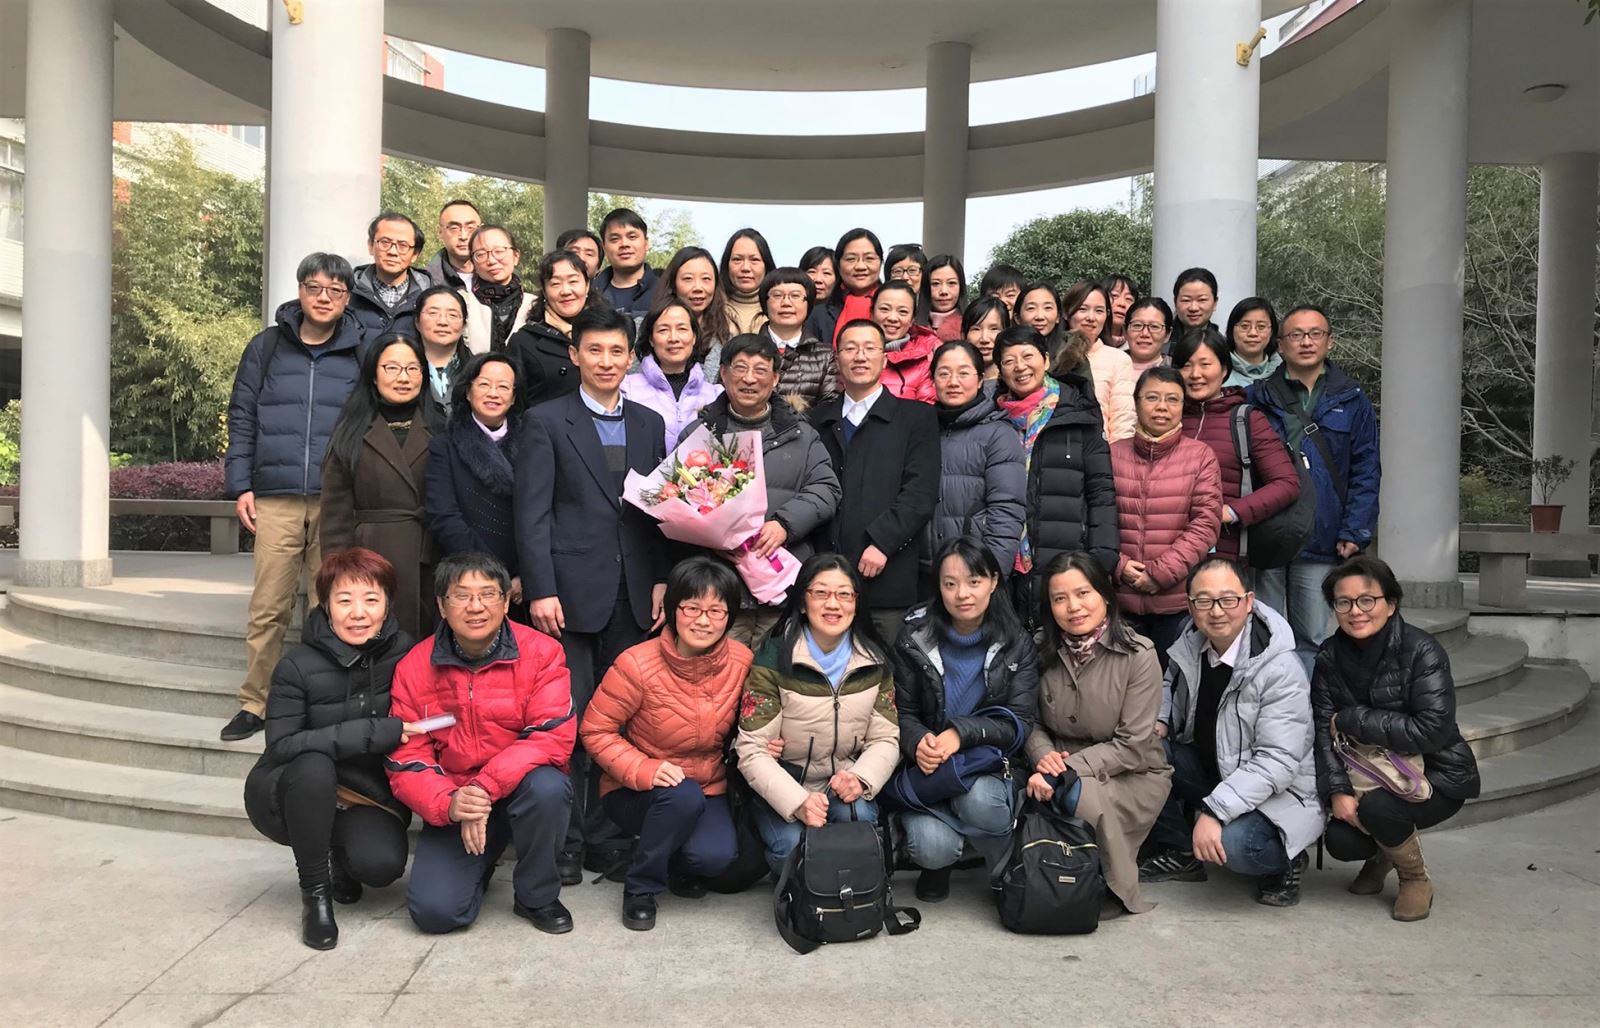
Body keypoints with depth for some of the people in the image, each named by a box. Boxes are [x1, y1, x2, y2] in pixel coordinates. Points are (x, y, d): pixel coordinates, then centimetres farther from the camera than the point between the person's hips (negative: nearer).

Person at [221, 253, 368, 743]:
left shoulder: (360, 353, 9)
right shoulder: (266, 347, 12)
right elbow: (242, 418, 13)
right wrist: (241, 485, 4)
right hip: (275, 499, 1)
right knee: (268, 606, 1)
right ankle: (255, 703, 12)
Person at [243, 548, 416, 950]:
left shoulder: (403, 653, -9)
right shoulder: (298, 665, -17)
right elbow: (281, 746, -21)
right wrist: (372, 733, -28)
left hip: (370, 795, 2)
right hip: (290, 796, -1)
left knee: (382, 863, -28)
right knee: (314, 764, -36)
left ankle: (337, 856, 11)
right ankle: (314, 892, -14)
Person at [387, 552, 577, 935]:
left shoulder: (541, 652, -12)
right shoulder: (414, 668, -5)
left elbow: (553, 738, -21)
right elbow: (406, 762, -6)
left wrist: (485, 787, -31)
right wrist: (449, 803, -26)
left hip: (522, 793, -1)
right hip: (453, 805, 2)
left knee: (547, 786, -36)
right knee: (434, 911, -17)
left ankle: (537, 896, -8)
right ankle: (480, 864, 22)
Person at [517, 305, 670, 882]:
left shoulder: (649, 423, 14)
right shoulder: (547, 421, 2)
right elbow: (532, 514, -4)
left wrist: (661, 580, 5)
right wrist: (540, 589, -12)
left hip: (633, 594, 4)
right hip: (572, 592, -3)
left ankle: (603, 837, 19)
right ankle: (564, 842, 12)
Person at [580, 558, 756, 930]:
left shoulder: (741, 661, -10)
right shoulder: (637, 664, -21)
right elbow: (595, 731, -13)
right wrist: (643, 770, -26)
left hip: (708, 788, 3)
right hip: (636, 791, -2)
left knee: (715, 855, -26)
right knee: (684, 795, -34)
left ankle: (679, 865, 13)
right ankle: (640, 887, -8)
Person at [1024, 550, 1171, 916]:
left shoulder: (1138, 656, -13)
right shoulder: (1044, 654, -1)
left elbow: (1132, 745, -15)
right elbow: (1032, 722, 6)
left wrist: (1066, 769, -23)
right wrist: (1044, 755, -18)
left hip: (1133, 776, -3)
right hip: (1065, 773, 3)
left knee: (1080, 794, -33)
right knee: (1032, 800, -29)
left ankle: (1116, 891, -8)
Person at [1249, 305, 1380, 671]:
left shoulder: (1352, 401, 7)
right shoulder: (1257, 398, 5)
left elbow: (1366, 473, 4)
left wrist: (1354, 533, -5)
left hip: (1321, 544, 1)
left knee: (1312, 640, 7)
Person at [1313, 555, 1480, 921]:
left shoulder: (1422, 652, -19)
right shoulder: (1330, 656, -3)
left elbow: (1432, 730, -28)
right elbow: (1324, 729, -9)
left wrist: (1352, 720, -23)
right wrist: (1337, 790, -23)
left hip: (1435, 776, -4)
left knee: (1377, 807, -33)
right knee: (1340, 841, -19)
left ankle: (1416, 878, 1)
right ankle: (1382, 854, 20)